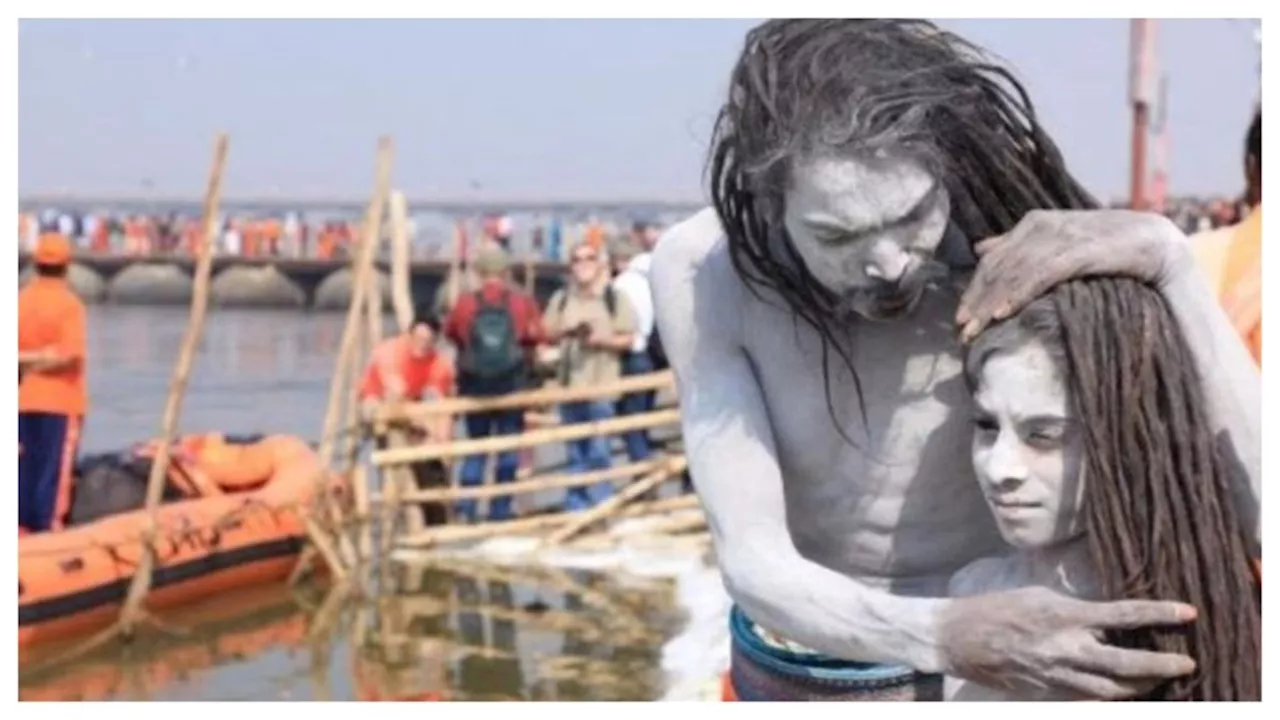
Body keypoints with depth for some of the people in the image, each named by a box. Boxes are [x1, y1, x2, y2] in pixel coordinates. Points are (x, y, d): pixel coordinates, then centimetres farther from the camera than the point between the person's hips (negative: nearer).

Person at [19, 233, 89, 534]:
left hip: (24, 401, 5)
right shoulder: (68, 303, -11)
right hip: (60, 401, -5)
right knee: (55, 474, -1)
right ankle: (50, 528, -3)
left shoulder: (19, 300, 5)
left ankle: (23, 528, 16)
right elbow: (71, 355, -18)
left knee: (25, 470, 11)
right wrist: (43, 361, -7)